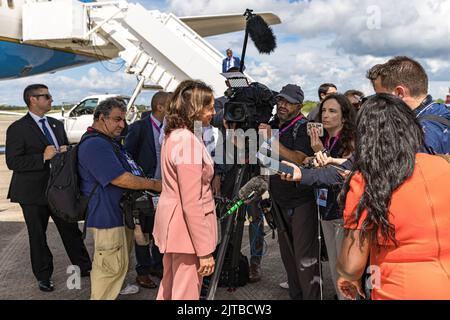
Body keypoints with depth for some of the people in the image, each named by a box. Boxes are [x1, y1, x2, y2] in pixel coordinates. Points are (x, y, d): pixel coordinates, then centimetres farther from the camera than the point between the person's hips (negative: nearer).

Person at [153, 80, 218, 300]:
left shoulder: (172, 135, 8)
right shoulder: (189, 141, -22)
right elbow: (192, 204, -24)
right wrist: (204, 250, -21)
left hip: (171, 220, 10)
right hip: (187, 227, -10)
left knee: (169, 287, 23)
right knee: (186, 292, 4)